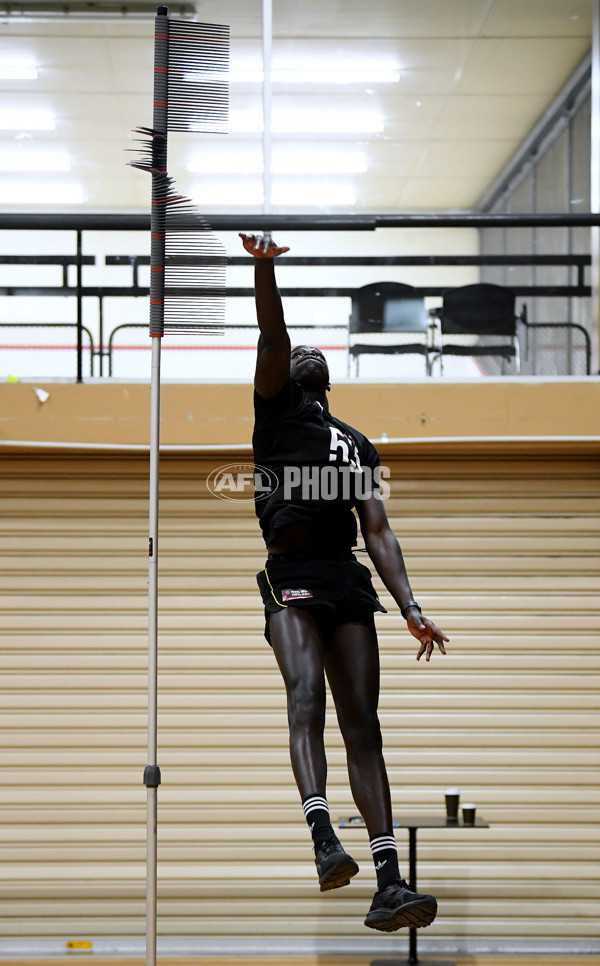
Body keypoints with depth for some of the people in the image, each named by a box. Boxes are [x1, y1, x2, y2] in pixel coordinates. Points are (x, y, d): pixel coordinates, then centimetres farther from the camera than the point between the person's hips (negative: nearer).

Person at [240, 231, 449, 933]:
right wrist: (265, 268, -18)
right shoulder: (277, 404, 17)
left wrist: (411, 607, 2)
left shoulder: (358, 446, 25)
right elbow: (272, 338, -2)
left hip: (348, 581, 4)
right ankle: (323, 839, -42)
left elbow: (379, 534, 15)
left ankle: (389, 884, -14)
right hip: (291, 575, -3)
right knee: (306, 697, -26)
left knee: (362, 723, -6)